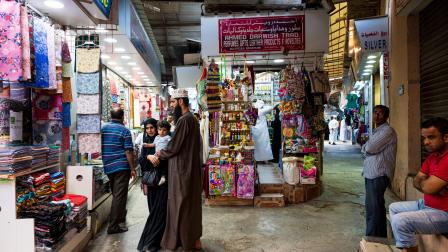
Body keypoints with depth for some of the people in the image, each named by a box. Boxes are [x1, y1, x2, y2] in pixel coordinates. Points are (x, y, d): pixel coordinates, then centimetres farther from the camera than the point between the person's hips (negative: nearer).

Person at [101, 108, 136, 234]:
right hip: (121, 167, -6)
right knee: (119, 196, -1)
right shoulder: (124, 130, -9)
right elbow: (128, 151, -13)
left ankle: (120, 218, 35)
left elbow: (99, 147, 12)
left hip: (108, 167, 6)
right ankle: (113, 226, 0)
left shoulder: (103, 128, 6)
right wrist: (132, 168, -6)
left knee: (116, 194, 20)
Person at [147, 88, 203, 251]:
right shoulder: (192, 118, 13)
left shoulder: (184, 120, -18)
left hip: (182, 168, -10)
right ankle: (195, 238, 25)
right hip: (191, 167, 10)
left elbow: (174, 146, -17)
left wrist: (157, 157, -2)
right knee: (192, 203, 15)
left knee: (181, 205, 1)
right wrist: (163, 153, 11)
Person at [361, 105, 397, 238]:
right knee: (377, 207, 17)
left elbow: (368, 148, -19)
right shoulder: (378, 131, 21)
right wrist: (367, 148, -2)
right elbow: (366, 149, 19)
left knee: (373, 209, -7)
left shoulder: (387, 131, -11)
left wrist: (365, 147, 2)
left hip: (378, 175, -10)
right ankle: (380, 237, 27)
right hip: (371, 174, 10)